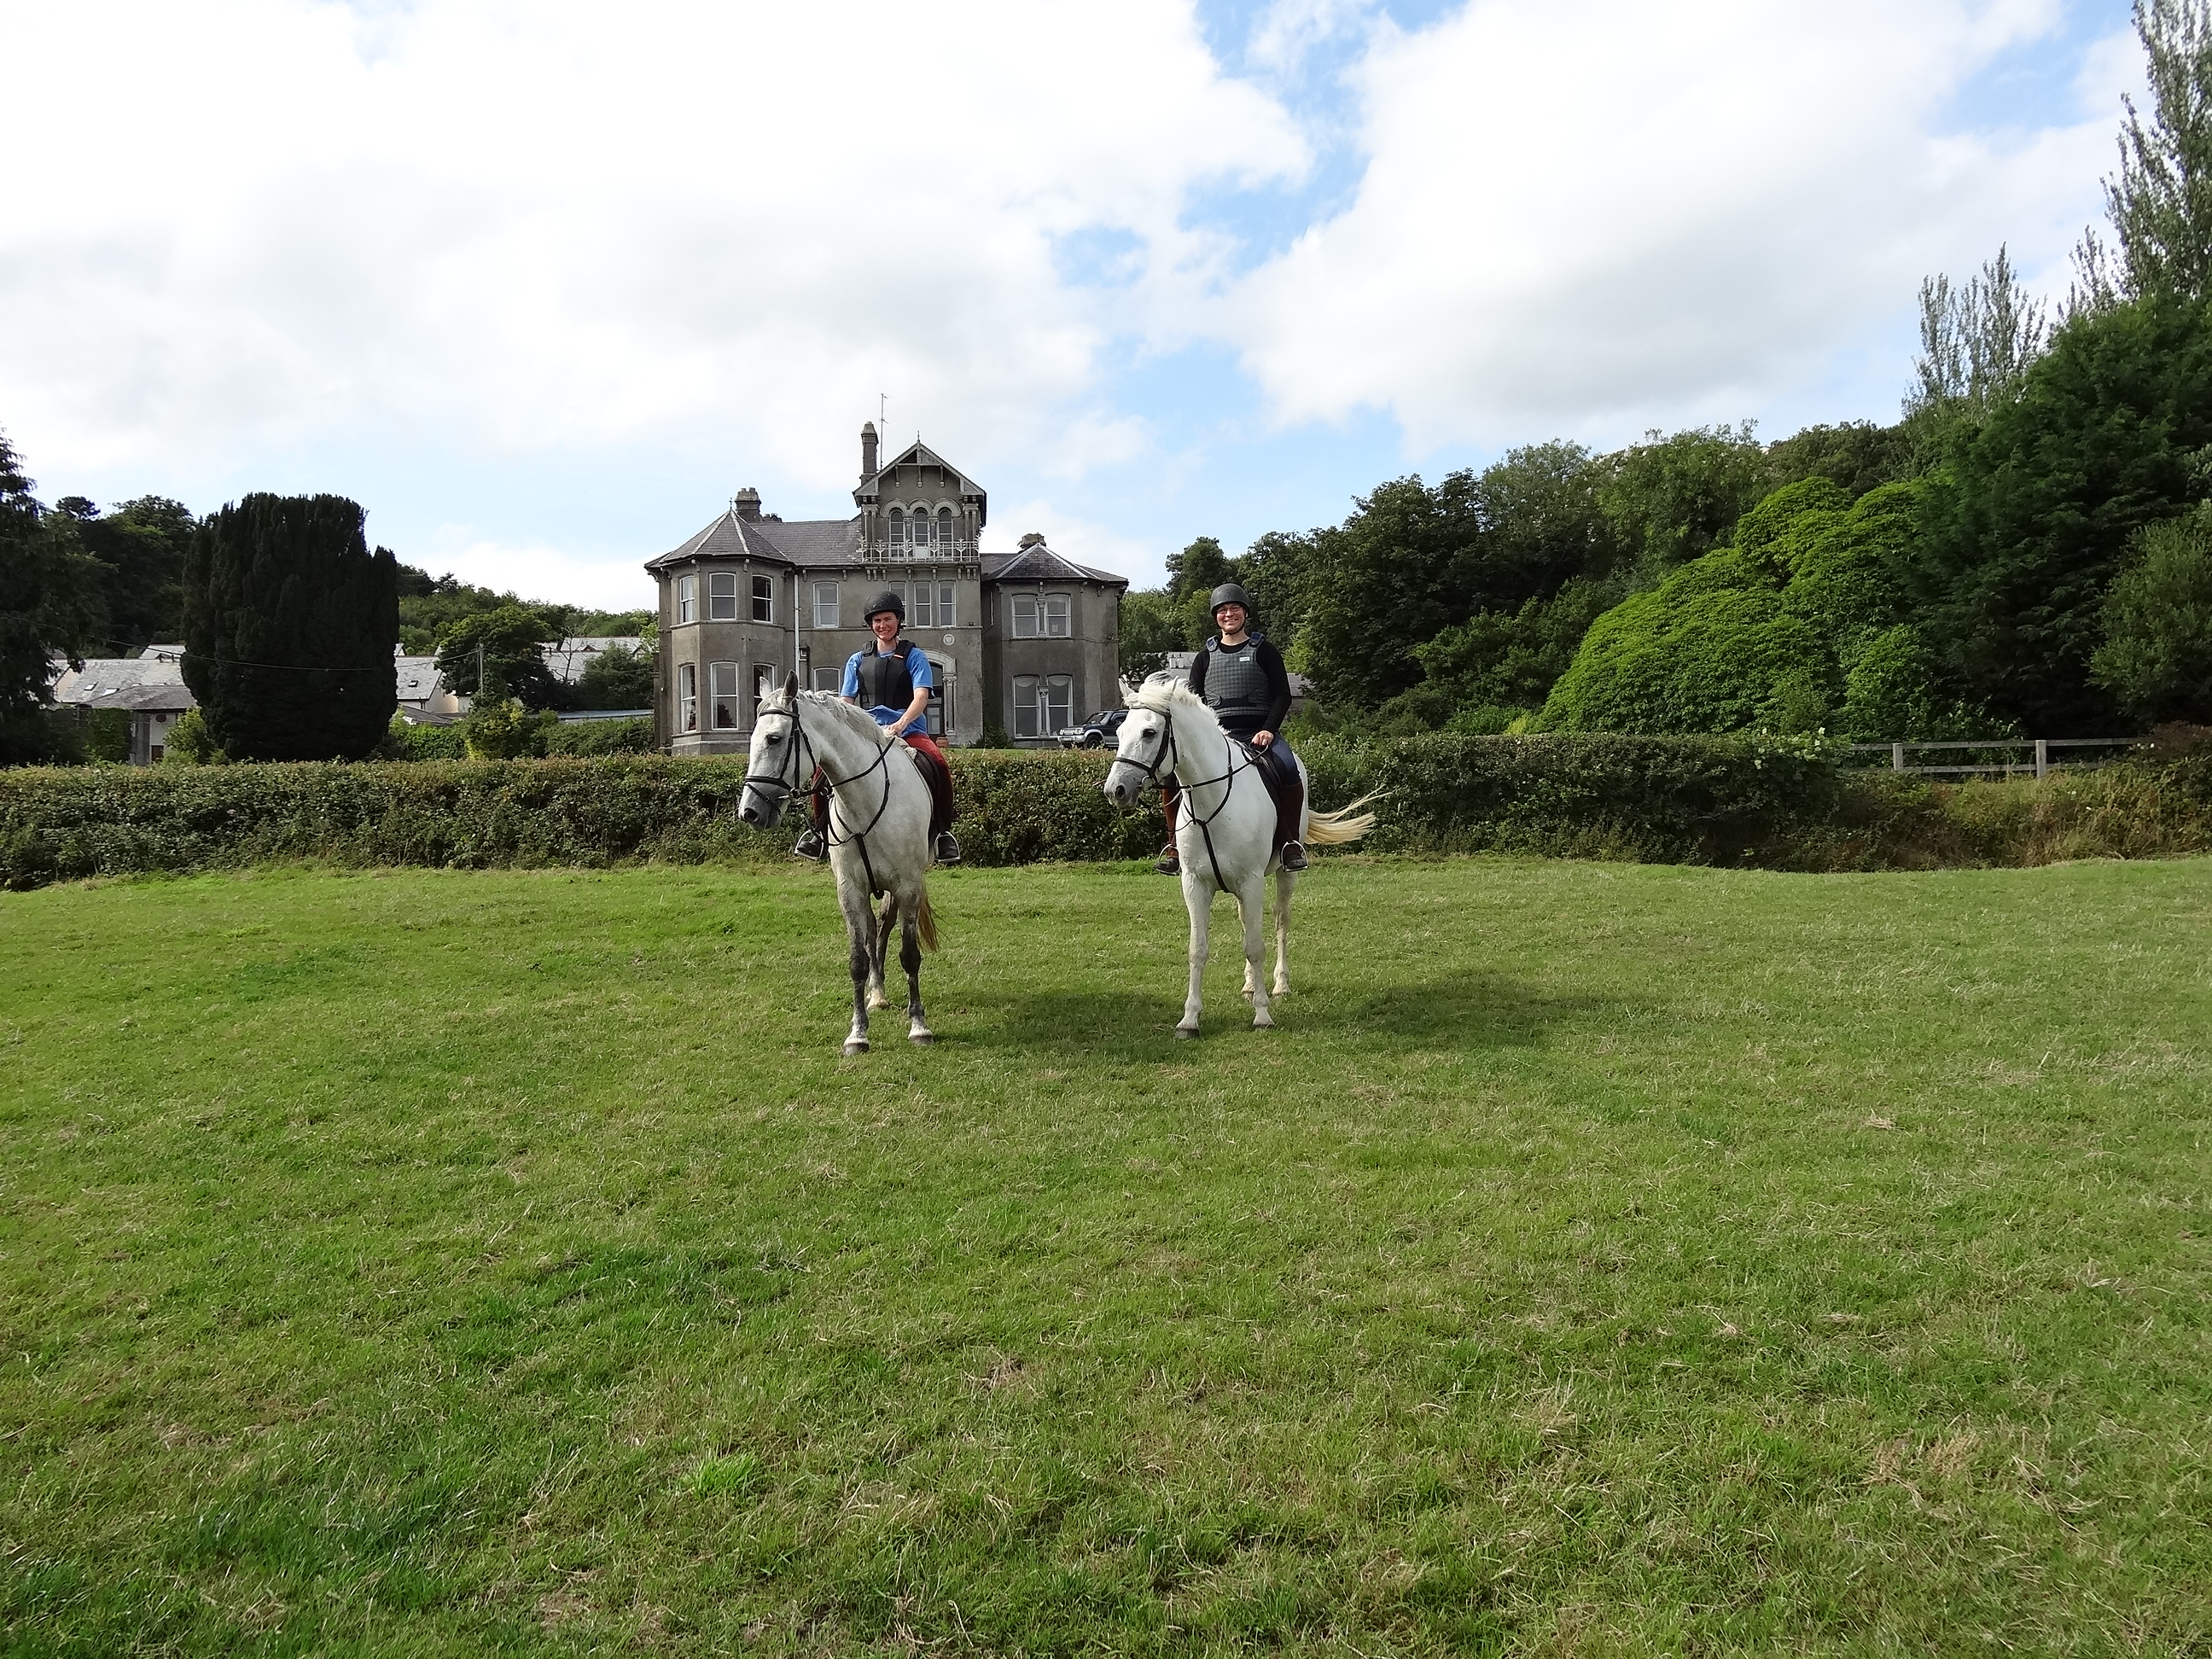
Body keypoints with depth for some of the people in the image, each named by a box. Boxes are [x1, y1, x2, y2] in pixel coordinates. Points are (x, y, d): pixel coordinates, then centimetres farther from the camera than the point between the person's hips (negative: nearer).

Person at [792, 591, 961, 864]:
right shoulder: (857, 660, 16)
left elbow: (921, 696, -8)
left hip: (909, 731, -3)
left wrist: (901, 724, -28)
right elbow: (845, 703, 13)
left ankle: (942, 832, -16)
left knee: (938, 765, -33)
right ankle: (821, 831, -4)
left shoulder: (914, 657, 6)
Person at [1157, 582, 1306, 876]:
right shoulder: (1205, 657, 16)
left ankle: (1292, 842, -18)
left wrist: (1268, 730, -13)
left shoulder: (1263, 650, 9)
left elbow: (1282, 695, 3)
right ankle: (1175, 846, -7)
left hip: (1259, 733, -2)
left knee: (1288, 769, -34)